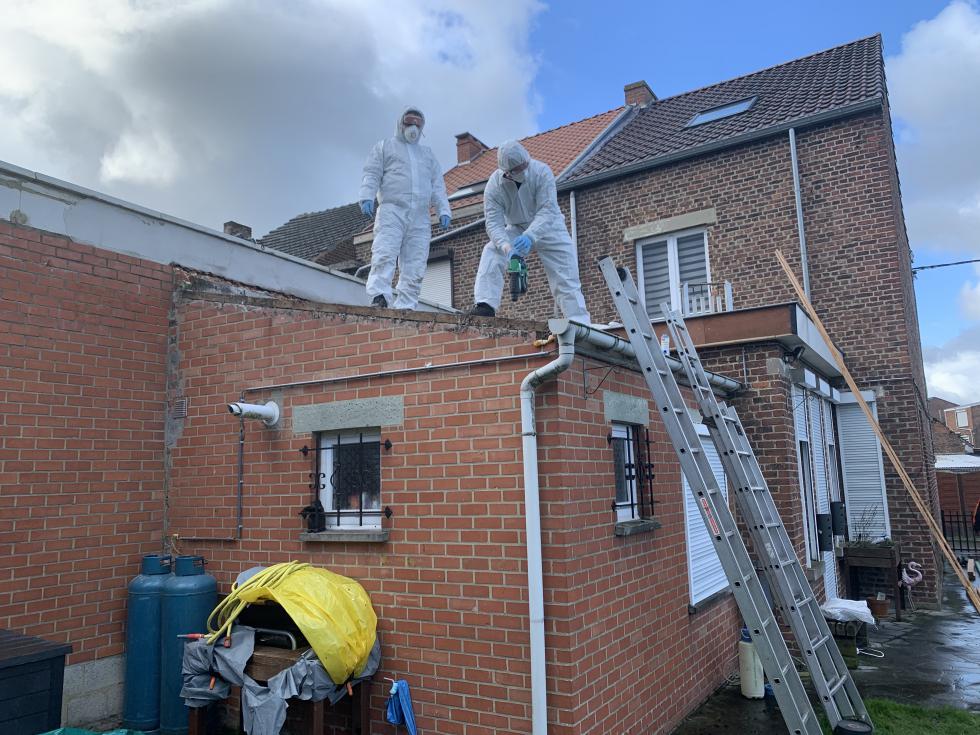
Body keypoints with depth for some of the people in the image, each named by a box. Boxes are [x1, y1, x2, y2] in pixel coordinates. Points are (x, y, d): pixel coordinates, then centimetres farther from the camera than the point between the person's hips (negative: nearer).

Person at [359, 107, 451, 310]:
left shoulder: (427, 154, 31)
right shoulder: (385, 146, 20)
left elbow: (437, 186, 22)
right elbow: (371, 174, 7)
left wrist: (443, 211, 8)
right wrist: (367, 197, -10)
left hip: (420, 218, 4)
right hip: (392, 211, -3)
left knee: (415, 266, -6)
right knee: (385, 254, -22)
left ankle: (405, 305, -8)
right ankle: (379, 295, -29)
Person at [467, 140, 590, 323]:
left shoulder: (541, 171, -26)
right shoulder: (494, 186, -21)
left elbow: (547, 211, -33)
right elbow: (494, 223, -27)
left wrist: (530, 236, -50)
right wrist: (505, 245, -48)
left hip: (548, 227, -1)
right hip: (516, 229, 1)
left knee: (566, 278, -9)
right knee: (491, 253, -23)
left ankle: (579, 323, -5)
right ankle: (485, 305, -26)